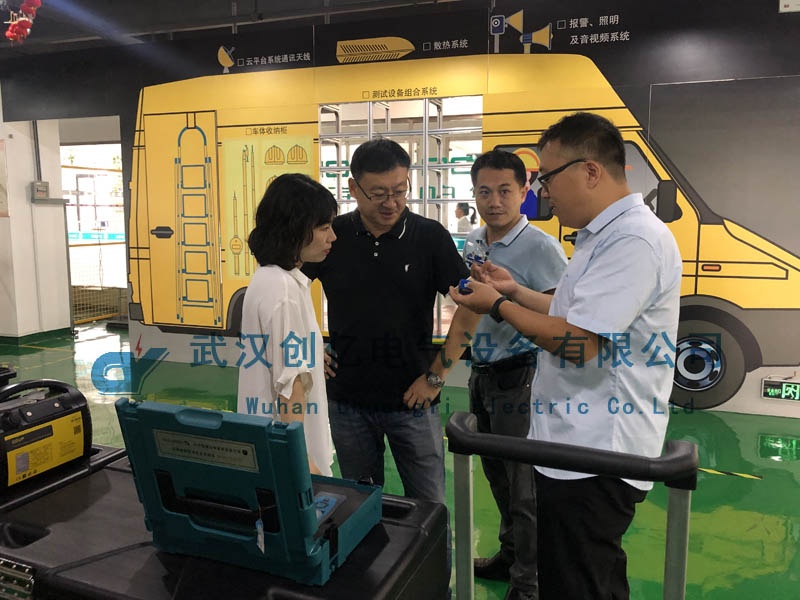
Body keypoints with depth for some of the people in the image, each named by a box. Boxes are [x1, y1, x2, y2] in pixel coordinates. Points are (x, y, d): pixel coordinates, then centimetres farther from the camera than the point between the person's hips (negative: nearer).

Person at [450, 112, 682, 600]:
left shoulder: (634, 239, -21)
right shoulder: (604, 235, 14)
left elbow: (578, 342, -25)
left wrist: (499, 305, -12)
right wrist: (515, 291, 16)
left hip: (595, 459, -10)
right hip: (586, 448, 10)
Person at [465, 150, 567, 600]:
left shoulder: (541, 248, -17)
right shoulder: (472, 243, 8)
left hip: (519, 377, -8)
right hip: (483, 374, 8)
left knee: (523, 486, 4)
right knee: (497, 474, 22)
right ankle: (510, 555, 42)